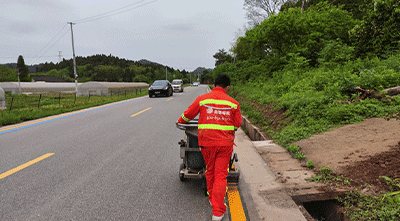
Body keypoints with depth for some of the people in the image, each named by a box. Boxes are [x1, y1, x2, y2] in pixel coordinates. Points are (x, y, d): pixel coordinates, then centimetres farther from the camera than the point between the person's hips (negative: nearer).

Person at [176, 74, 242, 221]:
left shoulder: (202, 99, 0)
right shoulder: (233, 103, 1)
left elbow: (188, 115, 8)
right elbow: (237, 124, 7)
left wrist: (180, 121, 28)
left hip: (207, 142, 1)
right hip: (225, 143, 0)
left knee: (210, 171, 20)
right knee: (221, 175, 4)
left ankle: (212, 199, 37)